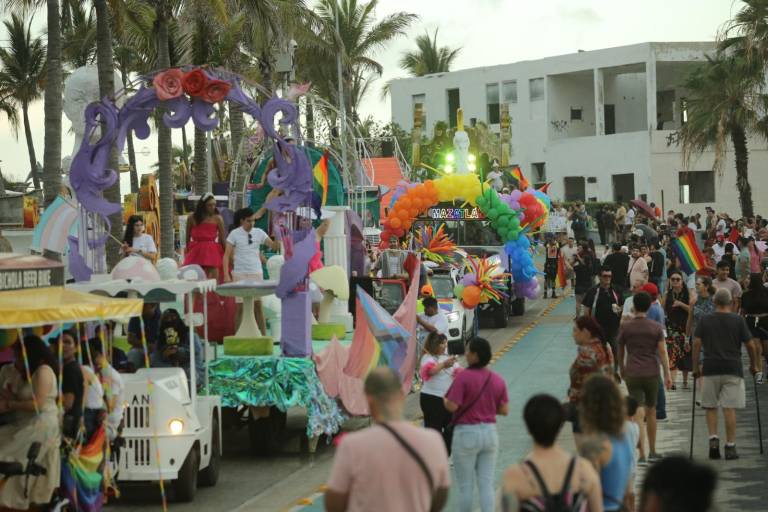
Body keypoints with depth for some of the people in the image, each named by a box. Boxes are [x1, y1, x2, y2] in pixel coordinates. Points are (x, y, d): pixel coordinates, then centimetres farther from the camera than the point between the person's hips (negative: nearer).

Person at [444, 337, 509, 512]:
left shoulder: (463, 377, -15)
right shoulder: (498, 380, 0)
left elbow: (452, 406, -19)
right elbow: (504, 410, 4)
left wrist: (444, 399, 3)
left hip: (467, 433, -4)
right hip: (490, 432, 4)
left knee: (466, 486, 7)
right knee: (487, 485, 8)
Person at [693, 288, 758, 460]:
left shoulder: (705, 320, 4)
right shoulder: (738, 320, 2)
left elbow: (696, 343, -1)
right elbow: (749, 345, 2)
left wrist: (695, 366, 7)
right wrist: (753, 365, 16)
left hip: (710, 369, 1)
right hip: (733, 369, -1)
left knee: (710, 407, 12)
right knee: (730, 408, -1)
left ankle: (713, 438, -4)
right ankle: (730, 446, 0)